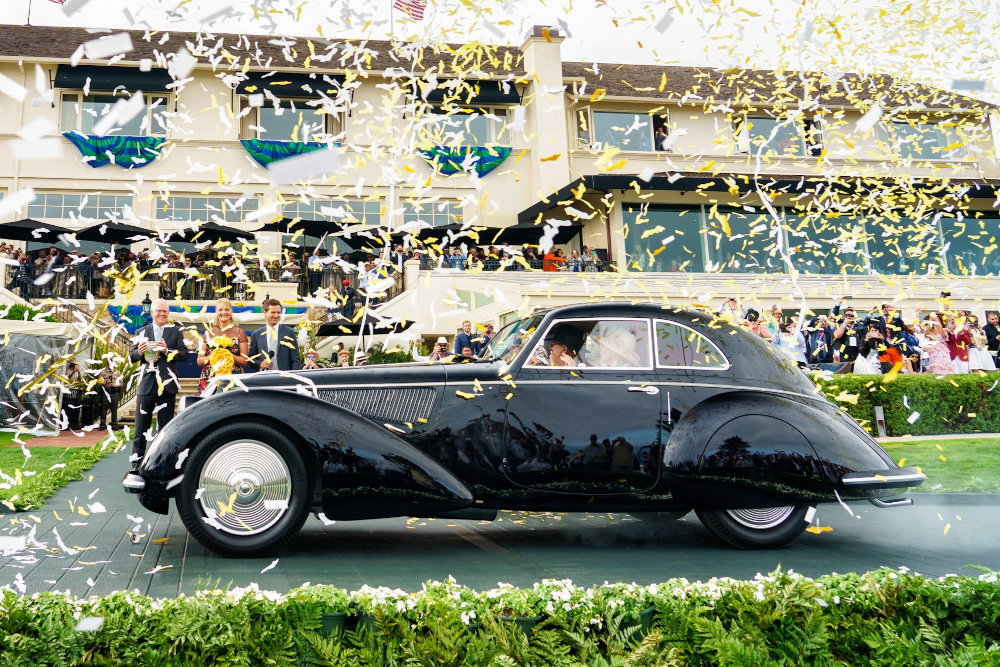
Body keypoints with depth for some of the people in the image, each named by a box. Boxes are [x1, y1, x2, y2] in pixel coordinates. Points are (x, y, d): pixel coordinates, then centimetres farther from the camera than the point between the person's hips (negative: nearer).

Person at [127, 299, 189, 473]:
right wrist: (139, 352, -15)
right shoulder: (141, 332, 7)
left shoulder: (175, 331, 5)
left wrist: (167, 351, -18)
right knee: (141, 426, 3)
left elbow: (184, 355, -3)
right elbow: (131, 357, 6)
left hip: (167, 385, 0)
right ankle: (137, 461, 10)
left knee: (165, 426, 7)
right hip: (146, 384, 1)